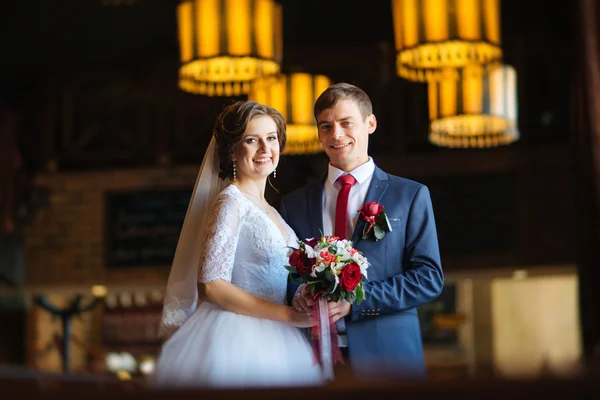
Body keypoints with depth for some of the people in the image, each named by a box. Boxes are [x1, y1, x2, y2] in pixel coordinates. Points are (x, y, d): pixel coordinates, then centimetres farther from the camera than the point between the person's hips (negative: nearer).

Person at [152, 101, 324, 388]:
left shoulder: (267, 211, 15)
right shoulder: (231, 202, -9)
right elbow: (211, 286, -18)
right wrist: (290, 315, -18)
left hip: (271, 345, 8)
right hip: (240, 342, -8)